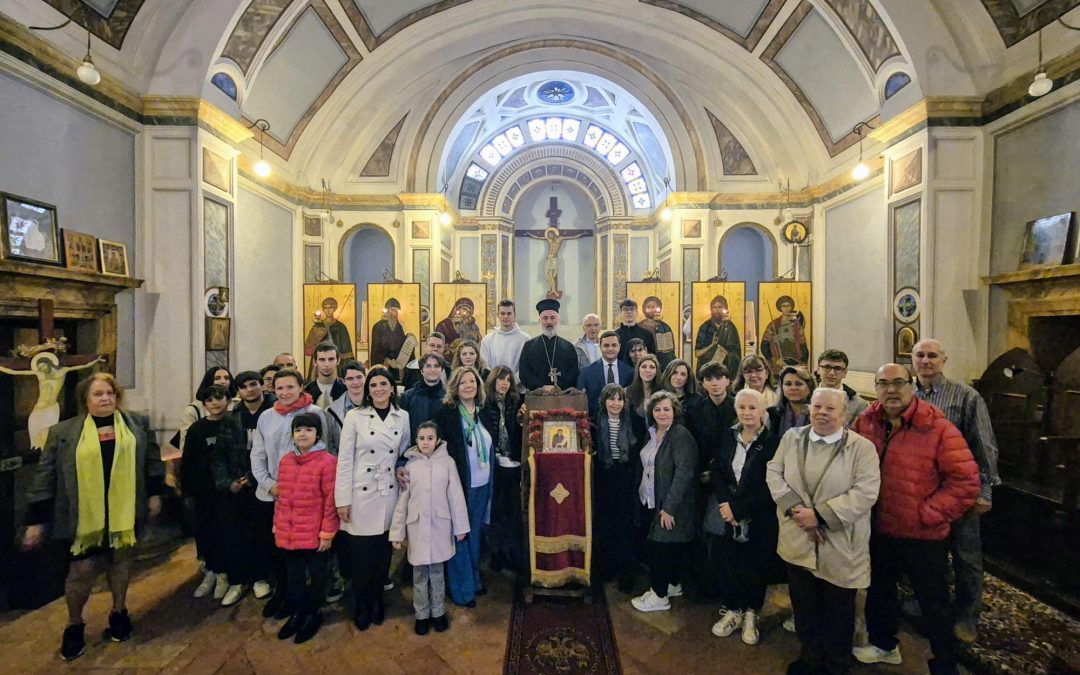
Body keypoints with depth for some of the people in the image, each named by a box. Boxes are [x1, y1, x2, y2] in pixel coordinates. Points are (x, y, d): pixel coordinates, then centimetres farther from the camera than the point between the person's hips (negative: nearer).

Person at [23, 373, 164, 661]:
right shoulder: (63, 432, -4)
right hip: (84, 516, -1)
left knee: (120, 561, 15)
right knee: (81, 571, 3)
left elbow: (152, 459, 7)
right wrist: (36, 520, -2)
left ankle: (119, 612, 34)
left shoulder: (137, 424, 1)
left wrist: (154, 493, 4)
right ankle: (74, 625, 28)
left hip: (123, 512, 2)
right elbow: (45, 476, -2)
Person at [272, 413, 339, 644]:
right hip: (289, 534, 5)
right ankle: (298, 612, 40)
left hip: (315, 534, -5)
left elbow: (331, 500, -14)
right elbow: (280, 497, 11)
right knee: (294, 575, 20)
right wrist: (277, 526, 11)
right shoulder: (286, 460, 4)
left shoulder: (327, 461, -16)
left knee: (316, 575, 13)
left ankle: (313, 614, 33)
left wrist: (327, 533, -13)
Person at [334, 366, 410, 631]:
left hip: (389, 495, 3)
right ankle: (361, 607, 30)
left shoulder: (403, 417, 2)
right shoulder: (355, 417, -7)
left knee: (383, 554, 13)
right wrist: (342, 500, -8)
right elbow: (344, 460, -6)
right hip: (361, 495, -2)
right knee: (361, 555, 7)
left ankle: (377, 601, 36)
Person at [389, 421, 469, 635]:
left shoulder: (447, 462, -5)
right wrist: (397, 531, 1)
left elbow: (456, 496, -3)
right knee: (420, 573, 11)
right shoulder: (410, 465, -2)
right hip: (417, 526, 1)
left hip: (440, 525, -1)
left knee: (437, 571, 12)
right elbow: (402, 500, 1)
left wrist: (460, 526, -1)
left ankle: (438, 613, 30)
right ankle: (421, 615, 29)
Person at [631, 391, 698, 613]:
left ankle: (659, 596, 17)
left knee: (660, 547, 1)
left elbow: (684, 473, -22)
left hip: (669, 505, -7)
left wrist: (669, 507, -22)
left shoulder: (681, 436, -17)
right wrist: (640, 495, 9)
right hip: (649, 501, 7)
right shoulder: (651, 433, 6)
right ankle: (673, 585, 35)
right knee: (667, 546, 18)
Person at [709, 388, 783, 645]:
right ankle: (733, 610, 30)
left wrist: (739, 508, -17)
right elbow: (715, 472, 1)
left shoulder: (772, 442, -11)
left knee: (755, 567, 10)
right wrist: (726, 504, -13)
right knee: (726, 564, 6)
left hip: (759, 520, -3)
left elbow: (769, 486, -14)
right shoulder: (727, 436, 2)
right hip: (727, 514, 3)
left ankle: (751, 614, 34)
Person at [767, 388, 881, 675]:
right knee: (804, 606, 18)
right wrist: (794, 508, -14)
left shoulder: (862, 447, -9)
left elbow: (865, 491, -17)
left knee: (839, 611, 16)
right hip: (798, 541, 3)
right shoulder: (792, 438, 2)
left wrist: (820, 515, -21)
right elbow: (773, 472, 1)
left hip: (841, 546, -3)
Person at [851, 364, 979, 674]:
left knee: (934, 606, 13)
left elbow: (965, 482, -17)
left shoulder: (939, 429, -18)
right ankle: (884, 645, 47)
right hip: (879, 531, 5)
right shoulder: (866, 422, -5)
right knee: (879, 592, 24)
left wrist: (926, 514, -18)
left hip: (924, 537, -5)